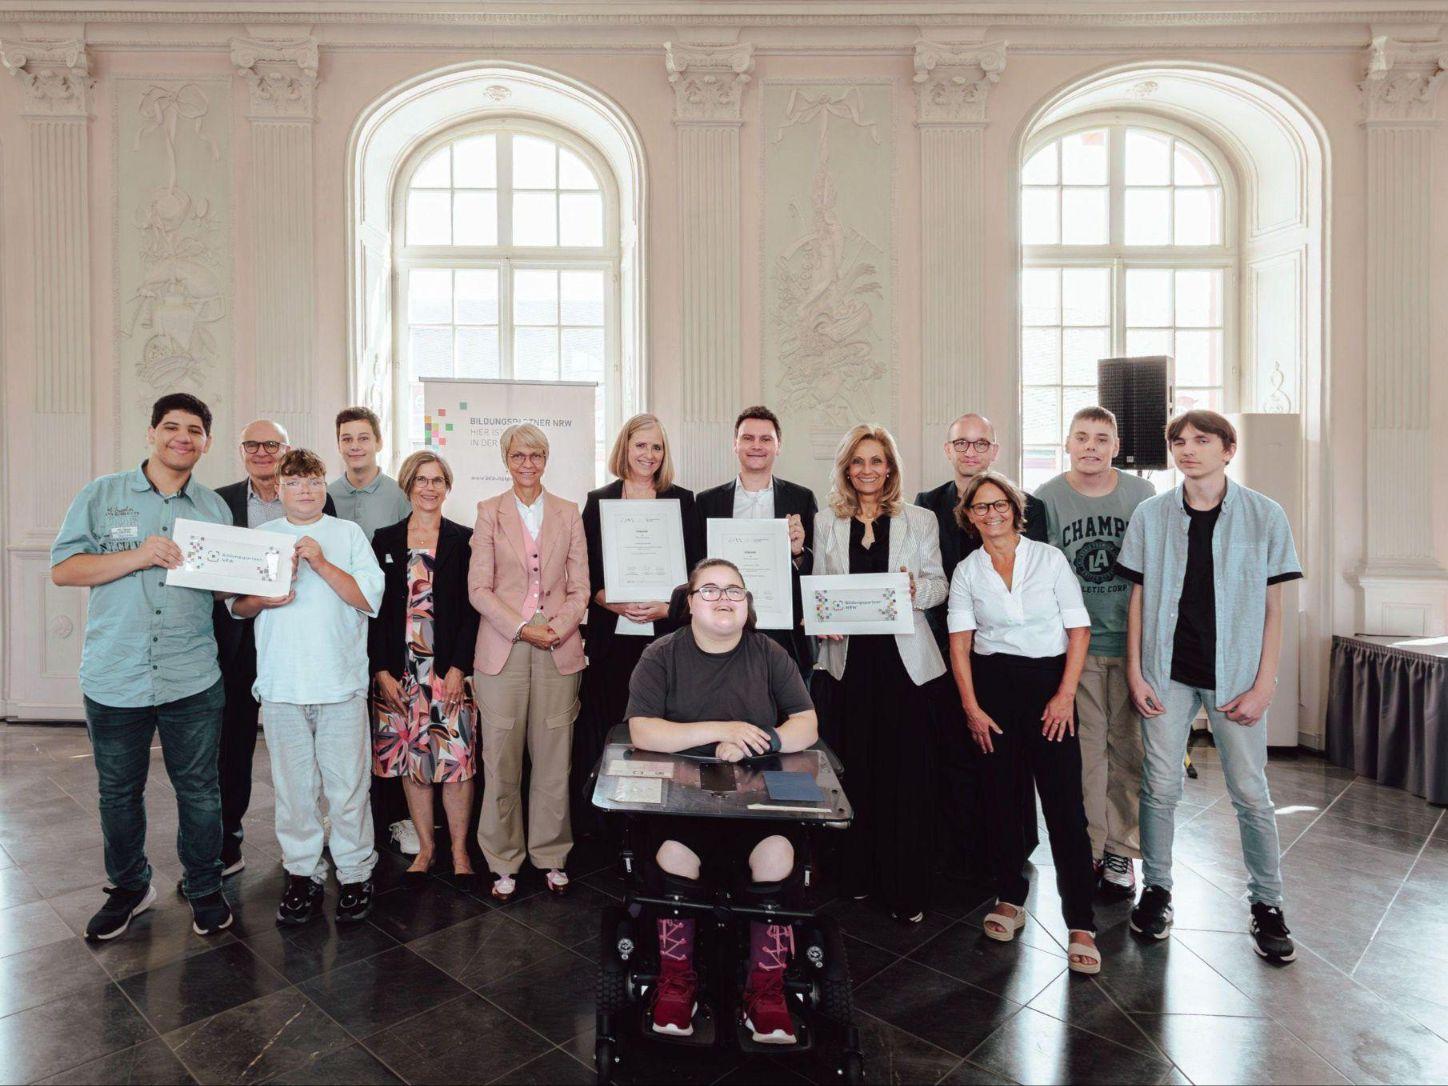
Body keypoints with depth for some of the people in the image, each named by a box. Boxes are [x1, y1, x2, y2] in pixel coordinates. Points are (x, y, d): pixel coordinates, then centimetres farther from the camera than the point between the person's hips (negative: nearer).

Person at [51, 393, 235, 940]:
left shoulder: (215, 507, 7)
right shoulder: (102, 494, 2)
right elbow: (63, 568, -3)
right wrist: (138, 555, -18)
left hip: (192, 681, 1)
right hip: (114, 679, 0)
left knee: (199, 790, 8)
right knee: (119, 792, 15)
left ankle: (204, 887, 27)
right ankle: (129, 887, 36)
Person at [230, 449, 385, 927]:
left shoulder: (349, 533, 6)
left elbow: (371, 599, -4)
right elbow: (235, 605, 13)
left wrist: (322, 564, -13)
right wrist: (263, 598, -8)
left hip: (342, 682, -2)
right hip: (281, 684, 2)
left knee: (347, 786, 1)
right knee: (293, 787, 9)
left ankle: (355, 874, 16)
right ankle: (302, 873, 25)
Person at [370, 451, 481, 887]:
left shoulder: (464, 540, 1)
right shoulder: (384, 540, 8)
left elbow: (473, 609, -2)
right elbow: (374, 609, 6)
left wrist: (459, 667, -10)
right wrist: (381, 670, -2)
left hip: (450, 670, -2)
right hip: (399, 671, 2)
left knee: (456, 759, 0)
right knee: (411, 761, 9)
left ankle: (459, 849, 17)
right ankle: (425, 847, 26)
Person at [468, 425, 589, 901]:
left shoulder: (568, 513, 10)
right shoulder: (489, 512, 5)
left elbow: (580, 586, 6)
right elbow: (479, 588, -1)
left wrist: (559, 627, -10)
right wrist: (522, 628, -12)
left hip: (559, 649, 1)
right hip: (503, 648, -1)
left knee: (554, 758, 6)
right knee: (501, 759, 4)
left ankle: (551, 856, 22)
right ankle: (504, 861, 20)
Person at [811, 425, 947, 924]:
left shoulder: (920, 521, 6)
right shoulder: (826, 522, 9)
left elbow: (938, 585, 8)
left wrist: (917, 589, -13)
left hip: (904, 662, -1)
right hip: (846, 660, 1)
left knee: (905, 774, 1)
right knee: (853, 769, 6)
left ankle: (906, 889, 15)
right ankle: (858, 874, 23)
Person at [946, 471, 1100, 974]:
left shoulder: (1049, 558, 2)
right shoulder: (966, 571, 6)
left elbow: (1079, 630, 0)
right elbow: (960, 642, 2)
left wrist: (1066, 695, -8)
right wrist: (971, 706, -5)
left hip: (1049, 679, -2)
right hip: (992, 683, 2)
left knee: (1064, 800, -4)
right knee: (1000, 794, 8)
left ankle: (1081, 925, 6)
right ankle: (1010, 899, 25)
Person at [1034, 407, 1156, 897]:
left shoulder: (1142, 494, 4)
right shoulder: (1047, 498, 0)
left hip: (1132, 641, 2)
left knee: (1130, 746, 7)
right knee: (1085, 749, 3)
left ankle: (1121, 848, 22)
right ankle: (1089, 849, 17)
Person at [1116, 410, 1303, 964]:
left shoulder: (1264, 515, -2)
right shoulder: (1151, 514, 1)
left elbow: (1272, 607, -1)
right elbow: (1138, 597, 4)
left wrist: (1263, 685, -6)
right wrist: (1135, 673, 0)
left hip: (1236, 674, -1)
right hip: (1167, 672, 1)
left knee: (1251, 793, 7)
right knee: (1160, 787, 7)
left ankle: (1267, 903, 26)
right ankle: (1156, 889, 24)